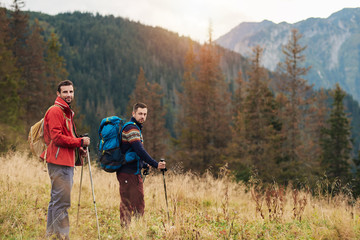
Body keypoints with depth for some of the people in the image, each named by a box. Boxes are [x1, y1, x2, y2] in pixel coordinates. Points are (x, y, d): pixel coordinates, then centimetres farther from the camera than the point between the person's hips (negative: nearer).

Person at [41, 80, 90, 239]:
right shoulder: (55, 111, -9)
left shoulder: (68, 112, 23)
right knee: (62, 201, -10)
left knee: (57, 200, 15)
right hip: (59, 162, -10)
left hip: (67, 162, 10)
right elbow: (57, 137, -17)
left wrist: (78, 148, 8)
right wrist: (80, 142, -14)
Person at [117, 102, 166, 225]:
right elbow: (140, 151, -23)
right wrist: (155, 165, -22)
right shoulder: (131, 128, -13)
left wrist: (144, 164, 17)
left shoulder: (135, 128, 20)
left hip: (134, 172, 10)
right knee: (127, 205, -7)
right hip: (129, 173, -10)